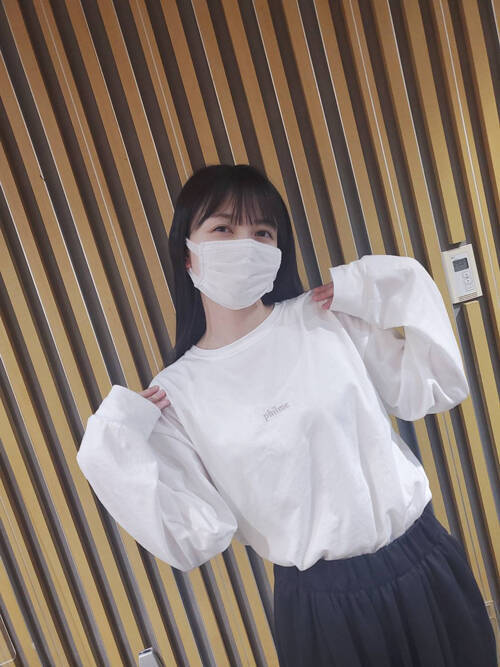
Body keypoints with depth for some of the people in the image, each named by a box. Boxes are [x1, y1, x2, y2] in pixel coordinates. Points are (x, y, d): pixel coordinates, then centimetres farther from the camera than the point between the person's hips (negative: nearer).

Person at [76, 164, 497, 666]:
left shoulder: (327, 318, -5)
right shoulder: (175, 394, -8)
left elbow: (438, 390, 1)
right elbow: (194, 543, -11)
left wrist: (394, 292, -9)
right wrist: (116, 444, -18)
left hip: (425, 565, 3)